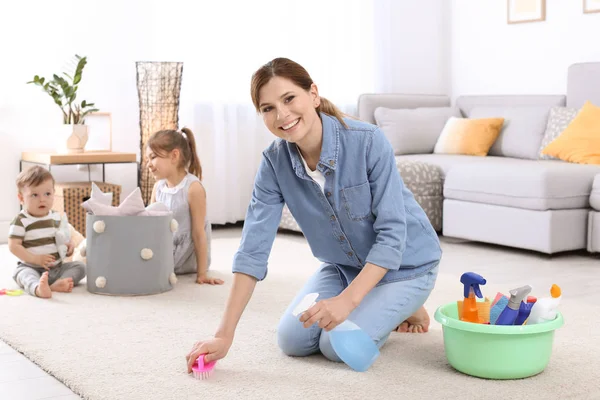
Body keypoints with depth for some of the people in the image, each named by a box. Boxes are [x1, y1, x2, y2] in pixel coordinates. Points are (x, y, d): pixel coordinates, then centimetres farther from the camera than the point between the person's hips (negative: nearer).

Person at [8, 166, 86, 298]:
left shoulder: (57, 217, 9)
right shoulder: (21, 221, -9)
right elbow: (13, 246, -13)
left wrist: (68, 245, -1)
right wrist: (35, 259, -22)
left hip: (57, 267, 6)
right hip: (31, 267, -5)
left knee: (80, 266, -10)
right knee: (25, 274, -35)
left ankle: (57, 284, -37)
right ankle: (37, 288, -69)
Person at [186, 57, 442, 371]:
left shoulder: (368, 141, -29)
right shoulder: (274, 162, -16)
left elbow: (392, 234, -26)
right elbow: (253, 248, -18)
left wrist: (347, 299, -35)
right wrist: (224, 336, -23)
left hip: (403, 262, -5)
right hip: (344, 266, 5)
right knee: (292, 340, -5)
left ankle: (403, 306, 10)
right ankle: (373, 307, 19)